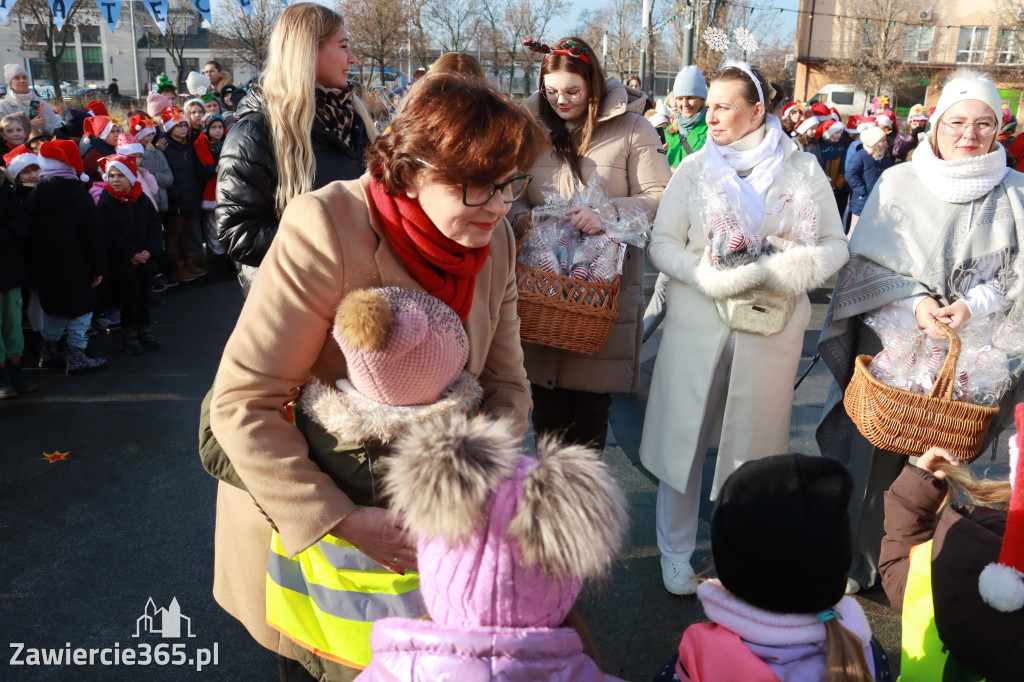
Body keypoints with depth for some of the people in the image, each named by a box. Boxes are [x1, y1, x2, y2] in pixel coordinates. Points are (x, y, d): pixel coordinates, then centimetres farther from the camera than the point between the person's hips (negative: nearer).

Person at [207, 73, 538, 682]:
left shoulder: (495, 239, -11)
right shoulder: (327, 228, -29)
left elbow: (506, 381, -5)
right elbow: (241, 404, -29)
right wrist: (341, 520, -35)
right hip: (299, 510, -4)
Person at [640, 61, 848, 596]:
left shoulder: (804, 171, 2)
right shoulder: (693, 169, 4)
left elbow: (835, 245, 4)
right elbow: (662, 243, 0)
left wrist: (785, 274, -16)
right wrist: (713, 277, -17)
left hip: (771, 329, 0)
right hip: (697, 325, 0)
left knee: (752, 446, 11)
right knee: (683, 438, 6)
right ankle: (675, 556, 23)